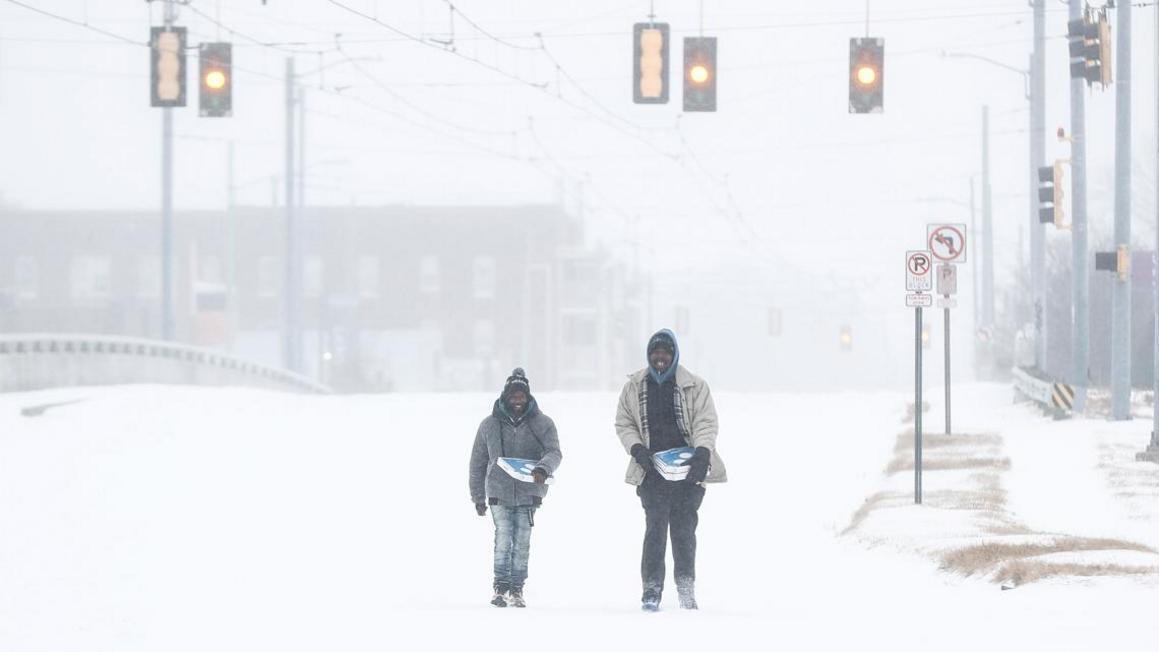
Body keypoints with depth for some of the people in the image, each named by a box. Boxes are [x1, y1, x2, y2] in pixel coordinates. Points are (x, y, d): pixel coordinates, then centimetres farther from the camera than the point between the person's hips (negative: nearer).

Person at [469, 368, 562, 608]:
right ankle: (501, 586, -7)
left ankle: (516, 590, 9)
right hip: (499, 492, 0)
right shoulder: (490, 425, 6)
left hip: (528, 492, 0)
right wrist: (478, 497, 12)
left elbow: (554, 452, -7)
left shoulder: (542, 423, 3)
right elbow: (478, 464, 13)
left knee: (522, 542, 0)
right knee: (503, 537, -12)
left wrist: (543, 468, -29)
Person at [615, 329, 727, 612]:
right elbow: (624, 424, 14)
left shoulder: (694, 386, 3)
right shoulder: (634, 387, 9)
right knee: (656, 525, -11)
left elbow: (706, 422, -1)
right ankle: (651, 588, -8)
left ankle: (686, 587, 12)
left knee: (684, 527, 0)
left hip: (688, 471, 0)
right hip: (651, 469, 1)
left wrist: (702, 451, -18)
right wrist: (636, 448, -5)